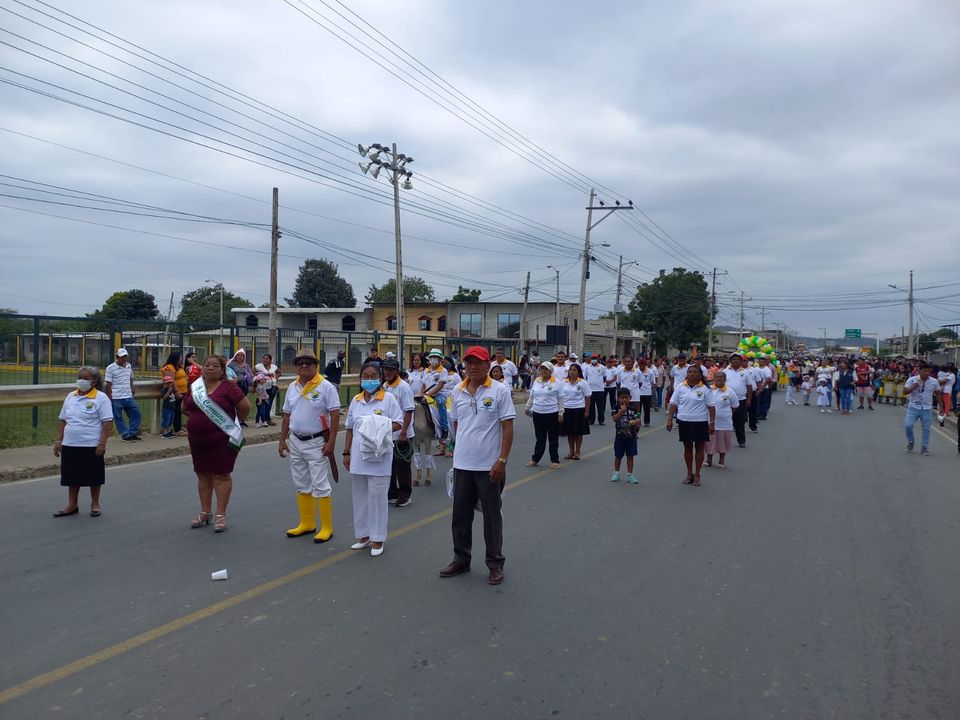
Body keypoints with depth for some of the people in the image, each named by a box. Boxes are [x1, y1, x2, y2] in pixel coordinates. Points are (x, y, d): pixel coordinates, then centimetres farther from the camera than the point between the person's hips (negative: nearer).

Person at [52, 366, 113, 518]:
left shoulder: (100, 398, -8)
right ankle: (72, 505, 26)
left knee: (94, 476, 6)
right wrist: (58, 440, 9)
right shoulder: (70, 397, 10)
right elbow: (63, 420, 15)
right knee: (72, 476, 13)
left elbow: (107, 422, -13)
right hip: (70, 445, 5)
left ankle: (95, 504, 21)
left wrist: (102, 443, -18)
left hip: (91, 446, -5)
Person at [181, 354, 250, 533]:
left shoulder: (228, 387, -9)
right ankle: (205, 512, 27)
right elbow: (185, 408, 21)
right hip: (197, 439, 6)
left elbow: (245, 406, -10)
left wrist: (234, 422, 2)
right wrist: (198, 419, 12)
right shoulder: (195, 387, 7)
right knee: (203, 474, 14)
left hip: (222, 439, -6)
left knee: (220, 475, 0)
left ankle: (221, 515, 8)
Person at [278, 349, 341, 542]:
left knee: (320, 486, -3)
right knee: (301, 485, 14)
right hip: (295, 441, 7)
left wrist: (331, 442, -18)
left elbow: (335, 415, -14)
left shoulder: (326, 387, -11)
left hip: (316, 443, -7)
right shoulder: (293, 387, 9)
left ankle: (326, 527, 6)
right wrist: (282, 440, 12)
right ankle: (307, 524, 26)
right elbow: (287, 416, 14)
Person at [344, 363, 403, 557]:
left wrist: (382, 428, -20)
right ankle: (364, 536, 26)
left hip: (379, 457, -5)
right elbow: (350, 428, 13)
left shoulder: (388, 398, -3)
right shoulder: (356, 400, 10)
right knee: (360, 497, 13)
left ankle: (378, 539, 12)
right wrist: (346, 452, 10)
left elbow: (398, 423, -4)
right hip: (358, 456, 5)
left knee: (377, 497, 0)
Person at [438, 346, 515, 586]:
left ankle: (495, 564, 21)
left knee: (492, 516, 7)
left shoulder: (500, 391, -8)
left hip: (489, 466, -4)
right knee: (460, 514, 14)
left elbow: (508, 429, -9)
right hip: (462, 464, 5)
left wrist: (502, 460, -14)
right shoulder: (457, 391, 5)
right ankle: (461, 559, 31)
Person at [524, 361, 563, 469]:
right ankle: (535, 459, 20)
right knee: (540, 438, 11)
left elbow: (560, 399, -3)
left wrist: (560, 413, -6)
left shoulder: (556, 382, -4)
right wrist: (527, 407, 18)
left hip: (552, 414, -4)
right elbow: (531, 397, 18)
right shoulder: (536, 381, 8)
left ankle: (555, 460, 14)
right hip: (538, 413, 4)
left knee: (553, 438, 5)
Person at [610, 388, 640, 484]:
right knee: (618, 456, 9)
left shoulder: (633, 409, 0)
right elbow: (614, 419, -19)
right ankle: (616, 474, 24)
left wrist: (635, 423, -23)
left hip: (631, 436, 1)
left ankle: (630, 475, 14)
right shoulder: (616, 408, -5)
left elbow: (637, 420, -1)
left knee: (630, 456, 6)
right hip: (620, 436, -1)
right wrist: (622, 411, -26)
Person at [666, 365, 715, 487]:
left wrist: (712, 423, -8)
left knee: (699, 448, 6)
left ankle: (697, 475, 16)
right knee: (687, 447, 11)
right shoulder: (680, 387, 2)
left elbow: (711, 407, -3)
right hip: (684, 422, 2)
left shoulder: (704, 389, -3)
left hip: (700, 422, -2)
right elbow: (673, 404, 3)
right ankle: (689, 473, 22)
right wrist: (669, 419, -2)